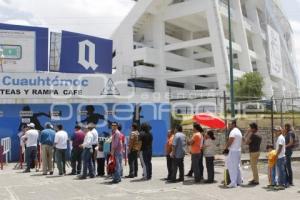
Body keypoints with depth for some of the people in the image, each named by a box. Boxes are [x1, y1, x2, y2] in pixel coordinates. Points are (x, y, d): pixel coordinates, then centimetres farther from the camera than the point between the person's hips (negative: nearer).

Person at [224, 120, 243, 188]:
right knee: (237, 166, 15)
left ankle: (233, 183, -11)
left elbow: (230, 141, -20)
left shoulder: (233, 131, -14)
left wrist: (225, 148, -6)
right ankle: (239, 181, 21)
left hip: (233, 151, -10)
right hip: (238, 150, 10)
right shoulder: (239, 131, 17)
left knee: (232, 167, -9)